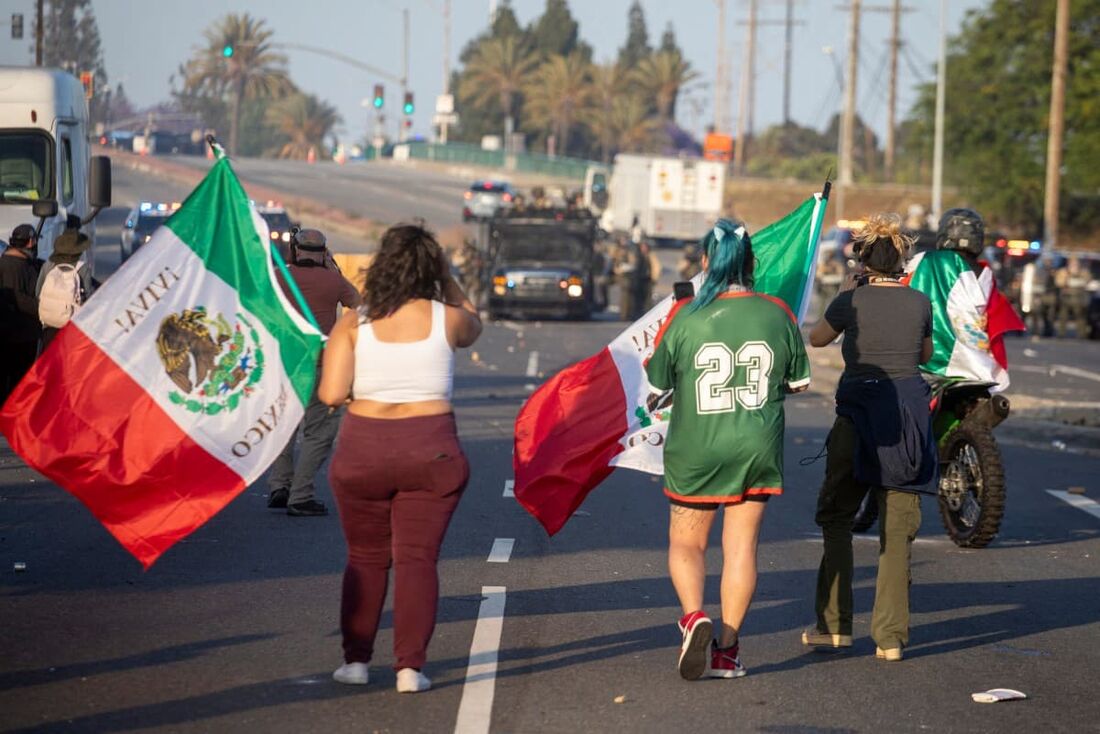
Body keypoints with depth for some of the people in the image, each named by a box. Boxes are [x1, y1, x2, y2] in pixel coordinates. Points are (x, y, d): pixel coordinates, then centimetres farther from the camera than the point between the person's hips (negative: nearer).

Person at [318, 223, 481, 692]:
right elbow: (473, 328, 23)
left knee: (365, 558, 15)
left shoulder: (353, 323, -3)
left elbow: (331, 394, -8)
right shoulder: (447, 318, -2)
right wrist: (447, 279, 21)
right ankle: (410, 666, -4)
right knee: (417, 559, 3)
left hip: (362, 450, 1)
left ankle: (355, 659, 14)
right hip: (430, 452, 0)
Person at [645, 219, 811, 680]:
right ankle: (727, 649, 9)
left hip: (695, 451, -2)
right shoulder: (777, 314, -6)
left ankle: (693, 616, -13)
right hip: (757, 448, 2)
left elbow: (656, 384, -2)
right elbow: (799, 383, 6)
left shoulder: (685, 317, -12)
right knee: (742, 545, 9)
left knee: (686, 543, 13)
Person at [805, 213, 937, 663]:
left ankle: (835, 624, 9)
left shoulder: (850, 301, -5)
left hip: (858, 416, -2)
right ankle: (890, 635, 1)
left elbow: (817, 338, 15)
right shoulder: (919, 304, 1)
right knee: (898, 528, 4)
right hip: (909, 414, 2)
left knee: (836, 516, 13)